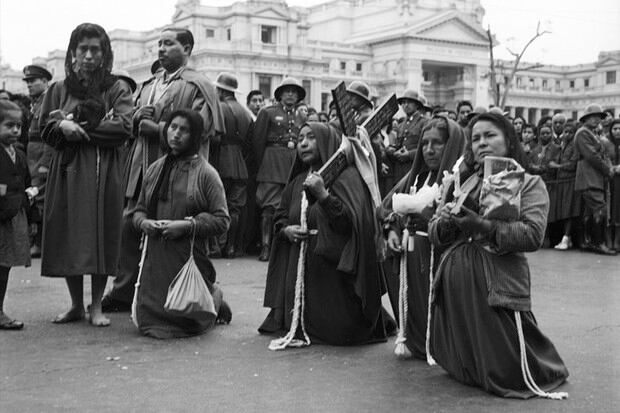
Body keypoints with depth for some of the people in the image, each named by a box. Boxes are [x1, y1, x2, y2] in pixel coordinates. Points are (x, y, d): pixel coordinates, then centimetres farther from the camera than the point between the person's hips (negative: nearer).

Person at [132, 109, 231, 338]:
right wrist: (143, 222, -7)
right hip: (155, 257, 4)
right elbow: (139, 209, 16)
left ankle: (214, 298, 33)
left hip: (189, 257, -4)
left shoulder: (205, 173, -5)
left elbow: (222, 220, -9)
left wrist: (187, 225, -18)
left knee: (185, 321, -2)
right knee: (146, 320, 5)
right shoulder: (155, 169, 9)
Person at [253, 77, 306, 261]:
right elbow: (258, 141, 3)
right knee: (269, 206, -8)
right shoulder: (268, 113, 6)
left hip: (296, 163, 4)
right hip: (273, 163, -4)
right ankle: (265, 246, -7)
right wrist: (261, 165, -2)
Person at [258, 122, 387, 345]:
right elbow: (279, 219, 19)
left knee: (339, 333, -7)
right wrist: (286, 231, -4)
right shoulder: (297, 182, 13)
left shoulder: (346, 176, -8)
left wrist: (323, 195, -28)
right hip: (301, 272, 6)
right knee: (295, 328, 4)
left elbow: (351, 223, -20)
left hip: (333, 270, -6)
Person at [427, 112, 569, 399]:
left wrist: (482, 225, -20)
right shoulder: (458, 181, 15)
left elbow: (533, 235, -13)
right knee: (455, 363, 14)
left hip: (498, 281, -4)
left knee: (507, 373, 1)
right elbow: (434, 235, 12)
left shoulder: (528, 183, 3)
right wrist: (445, 222, -11)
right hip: (455, 281, 5)